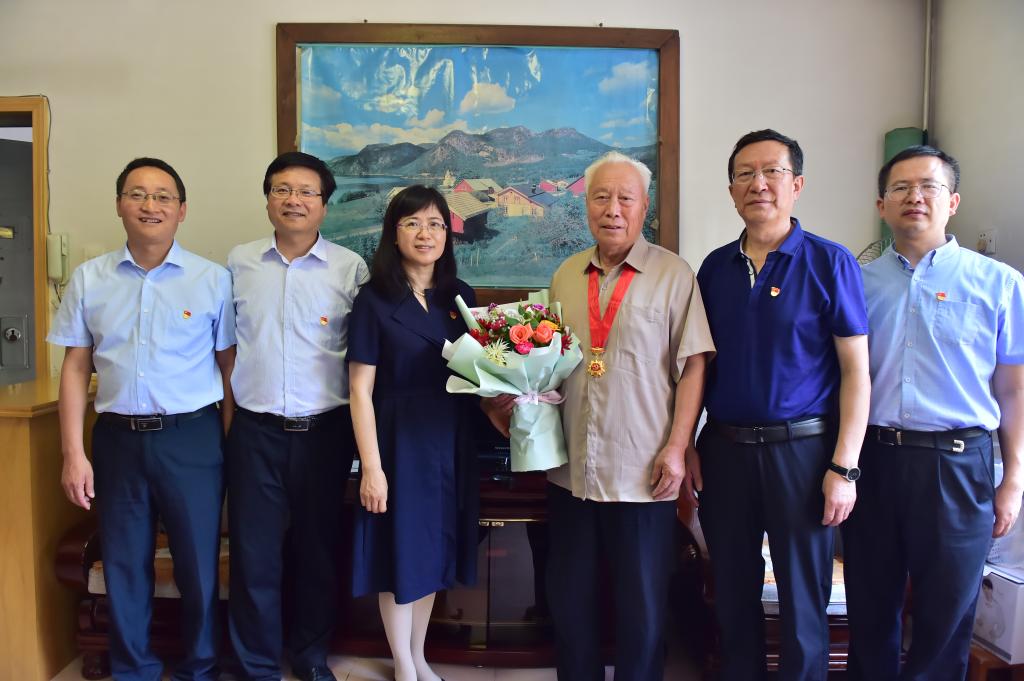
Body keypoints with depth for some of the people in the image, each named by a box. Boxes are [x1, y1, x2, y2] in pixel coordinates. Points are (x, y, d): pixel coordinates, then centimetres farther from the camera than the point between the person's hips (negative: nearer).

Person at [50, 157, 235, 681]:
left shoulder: (212, 279, -3)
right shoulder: (89, 279, 4)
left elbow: (229, 367, -1)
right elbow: (76, 367, 6)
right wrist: (73, 453, 1)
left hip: (192, 439, -2)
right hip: (117, 439, 2)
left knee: (199, 565, 9)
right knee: (123, 566, 14)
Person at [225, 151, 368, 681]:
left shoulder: (349, 268, -2)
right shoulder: (239, 262, 5)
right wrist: (228, 394, 11)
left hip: (324, 431, -1)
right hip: (255, 431, 1)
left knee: (317, 549, 12)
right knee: (254, 551, 7)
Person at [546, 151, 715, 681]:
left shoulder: (673, 275, -4)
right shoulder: (565, 275, 10)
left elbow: (692, 365, -7)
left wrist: (676, 447, -12)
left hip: (642, 473, -4)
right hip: (571, 468, 5)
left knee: (642, 605, 9)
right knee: (568, 596, 16)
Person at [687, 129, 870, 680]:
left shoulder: (829, 263, -5)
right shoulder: (714, 267, 7)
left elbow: (855, 371, -6)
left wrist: (843, 468, -12)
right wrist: (688, 446, 4)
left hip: (800, 448, -3)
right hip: (724, 448, 4)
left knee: (802, 602, 7)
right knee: (733, 592, 15)